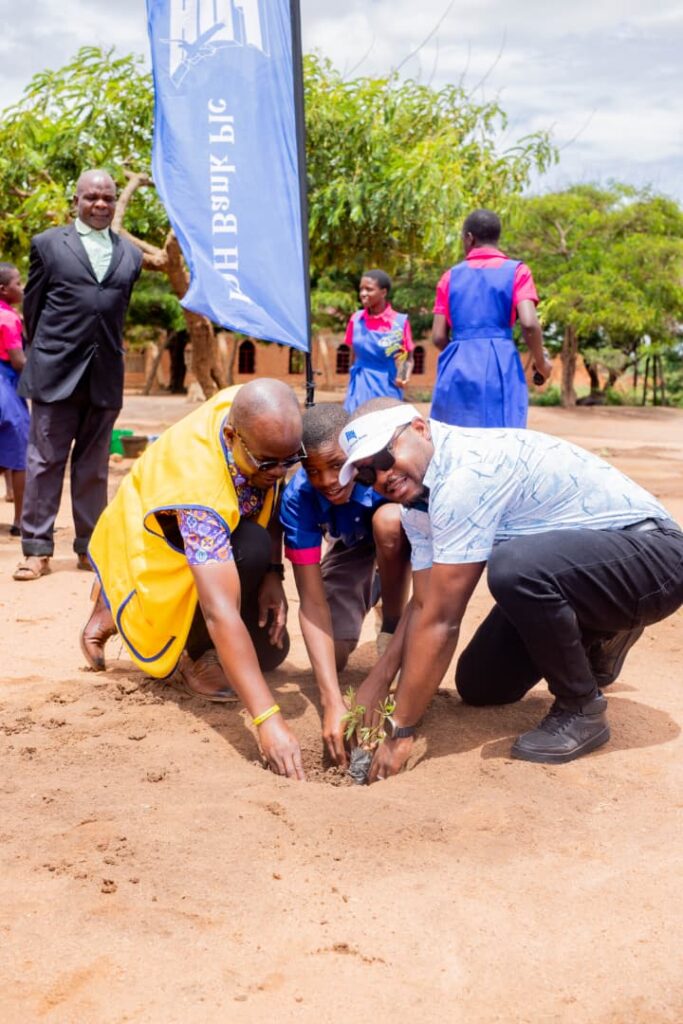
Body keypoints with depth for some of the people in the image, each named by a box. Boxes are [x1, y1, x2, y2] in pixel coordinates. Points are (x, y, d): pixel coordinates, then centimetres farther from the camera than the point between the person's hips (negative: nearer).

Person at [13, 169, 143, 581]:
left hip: (106, 376, 2)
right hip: (56, 373, -2)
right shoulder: (48, 244, 4)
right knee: (45, 462, 1)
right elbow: (32, 304, 7)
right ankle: (37, 549, 6)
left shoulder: (131, 254, 11)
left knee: (94, 466, 9)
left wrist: (106, 353, 14)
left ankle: (90, 547, 16)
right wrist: (44, 353, 9)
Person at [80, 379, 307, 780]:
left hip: (208, 542, 8)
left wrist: (273, 575, -16)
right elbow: (221, 614, -47)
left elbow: (272, 495, -4)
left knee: (269, 650, 6)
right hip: (147, 551, -8)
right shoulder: (200, 490, -43)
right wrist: (268, 718, -51)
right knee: (251, 549, -37)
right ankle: (194, 654, -8)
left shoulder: (253, 412, -23)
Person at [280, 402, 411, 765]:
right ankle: (370, 586, 17)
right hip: (352, 545, 2)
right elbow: (312, 601, -33)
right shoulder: (298, 497, -31)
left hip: (401, 540, -2)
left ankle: (392, 630, -11)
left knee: (388, 520, -37)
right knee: (329, 660, -14)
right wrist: (332, 701, -43)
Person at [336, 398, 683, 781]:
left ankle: (582, 710, -13)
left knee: (513, 566, -37)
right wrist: (376, 684, 1)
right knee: (479, 686, 7)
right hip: (576, 562, 10)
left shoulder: (467, 473, -28)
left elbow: (440, 621, -26)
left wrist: (401, 731, -20)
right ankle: (597, 643, 27)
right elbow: (422, 606, 7)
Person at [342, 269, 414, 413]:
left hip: (387, 390, -3)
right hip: (359, 390, 3)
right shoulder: (356, 319, 3)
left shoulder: (400, 322, -7)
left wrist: (404, 377, -17)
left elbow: (408, 358, 0)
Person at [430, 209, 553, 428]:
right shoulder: (516, 271, 4)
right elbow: (529, 324, -9)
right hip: (499, 365, -2)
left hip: (457, 368, 2)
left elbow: (438, 337, 7)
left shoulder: (451, 276, 11)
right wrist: (541, 362, 6)